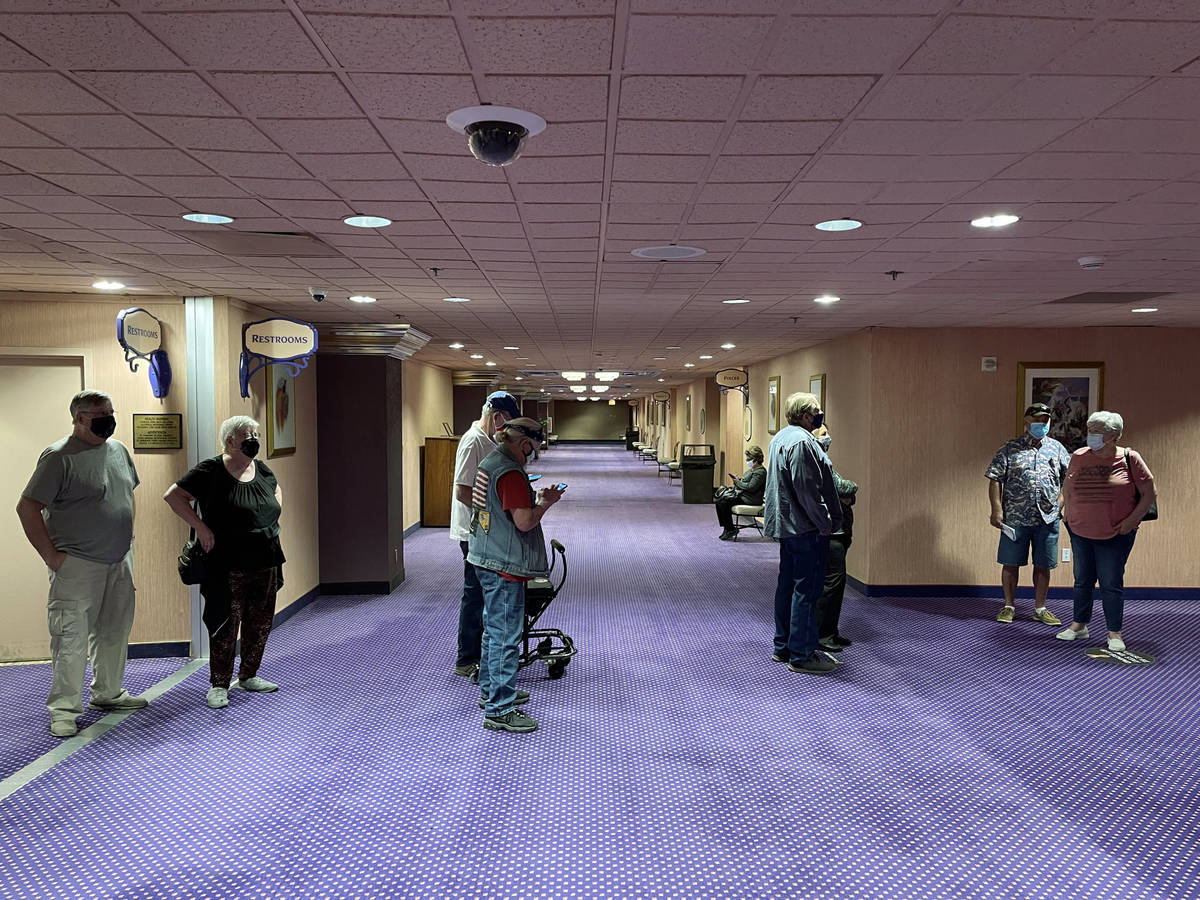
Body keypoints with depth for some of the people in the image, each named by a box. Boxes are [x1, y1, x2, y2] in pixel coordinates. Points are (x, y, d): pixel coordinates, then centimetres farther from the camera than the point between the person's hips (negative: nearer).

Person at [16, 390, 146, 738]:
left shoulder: (118, 449, 9)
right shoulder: (59, 456, -12)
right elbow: (27, 508, -13)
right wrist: (51, 556, -14)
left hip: (120, 563, 7)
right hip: (77, 566, -7)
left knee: (115, 632, 15)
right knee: (71, 637, -3)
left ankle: (108, 693, 30)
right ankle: (64, 709, 7)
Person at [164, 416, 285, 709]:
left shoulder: (262, 470, 9)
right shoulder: (210, 471, -9)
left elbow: (277, 490, 30)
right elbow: (173, 495, -9)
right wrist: (201, 527, -15)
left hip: (266, 566, 6)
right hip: (228, 569, -6)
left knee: (261, 624, 12)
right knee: (226, 625, 0)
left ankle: (248, 676, 29)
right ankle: (218, 684, 14)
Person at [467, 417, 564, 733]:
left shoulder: (488, 464, 12)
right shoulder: (510, 473, -20)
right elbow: (524, 521, -23)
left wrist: (535, 497, 14)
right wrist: (546, 503, -7)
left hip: (487, 559, 11)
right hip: (504, 565, -11)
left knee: (494, 629, 21)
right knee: (506, 636, -4)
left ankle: (491, 691, 35)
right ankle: (499, 710, 2)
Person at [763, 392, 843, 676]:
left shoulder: (781, 438, 15)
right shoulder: (802, 442, -19)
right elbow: (807, 490, -22)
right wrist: (825, 523, -14)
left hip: (786, 525, 11)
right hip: (805, 528, -11)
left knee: (787, 586, 16)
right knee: (806, 591, -4)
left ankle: (783, 647, 24)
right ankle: (801, 655, 2)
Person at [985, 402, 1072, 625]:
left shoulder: (1057, 448, 9)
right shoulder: (1010, 449, 0)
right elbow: (995, 480, -3)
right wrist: (996, 510, -10)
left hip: (1048, 518, 3)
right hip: (1015, 518, -2)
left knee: (1043, 565, 9)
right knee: (1010, 563, 5)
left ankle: (1040, 609, 22)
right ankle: (1008, 606, 20)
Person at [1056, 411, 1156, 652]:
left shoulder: (1129, 458, -8)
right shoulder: (1079, 456, 1)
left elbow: (1150, 494, -4)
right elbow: (1067, 488, 16)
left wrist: (1132, 520, -10)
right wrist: (1068, 515, 8)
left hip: (1115, 535, -4)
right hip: (1080, 532, 4)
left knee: (1111, 584, 0)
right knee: (1082, 581, 13)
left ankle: (1114, 633, 11)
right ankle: (1079, 624, 26)